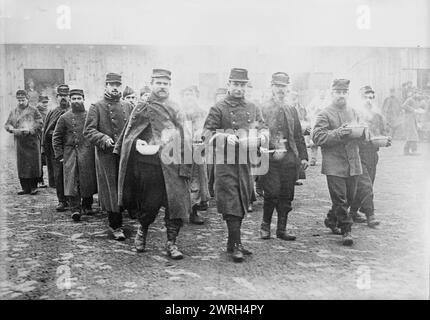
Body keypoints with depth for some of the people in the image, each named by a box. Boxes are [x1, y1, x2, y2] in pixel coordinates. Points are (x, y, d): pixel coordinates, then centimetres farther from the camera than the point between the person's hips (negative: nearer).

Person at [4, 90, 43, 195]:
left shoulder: (34, 111, 4)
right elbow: (7, 125, 13)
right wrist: (12, 129, -9)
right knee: (21, 165, 3)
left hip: (32, 141, -3)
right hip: (19, 142, 3)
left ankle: (33, 187, 8)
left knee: (33, 164, -2)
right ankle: (25, 188, 11)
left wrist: (30, 130, -16)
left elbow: (39, 124, -2)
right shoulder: (13, 112, 14)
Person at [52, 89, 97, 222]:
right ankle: (75, 208, -9)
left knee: (88, 180, 5)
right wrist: (59, 155, 0)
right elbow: (56, 138, 6)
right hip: (70, 154, -1)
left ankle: (87, 206, 21)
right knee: (72, 181, -9)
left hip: (88, 154, 1)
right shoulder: (64, 118, 4)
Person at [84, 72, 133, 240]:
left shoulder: (128, 107, 14)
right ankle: (116, 226, 10)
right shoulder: (96, 107, 1)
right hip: (106, 154, -4)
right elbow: (88, 131, -5)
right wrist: (103, 139, -20)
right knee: (111, 190, 0)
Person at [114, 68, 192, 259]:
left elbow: (184, 139, 9)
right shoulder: (142, 109, 6)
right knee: (149, 205, 5)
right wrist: (140, 146, -7)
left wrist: (184, 166, 3)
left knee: (177, 204, -4)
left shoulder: (177, 110, 12)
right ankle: (142, 231, 34)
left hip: (173, 165, 2)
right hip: (148, 165, -2)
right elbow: (129, 136, 9)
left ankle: (171, 243, 9)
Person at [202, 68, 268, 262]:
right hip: (226, 161, -5)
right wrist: (225, 137, -24)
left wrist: (259, 137, -12)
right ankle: (235, 246, -3)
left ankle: (233, 242, 25)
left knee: (243, 203, 12)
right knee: (231, 203, -8)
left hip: (246, 161, 6)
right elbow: (207, 133, -6)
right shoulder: (218, 108, -2)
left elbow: (263, 129, 12)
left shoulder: (253, 108, 13)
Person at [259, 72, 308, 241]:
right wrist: (273, 148, -13)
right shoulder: (263, 109, 3)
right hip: (271, 158, -4)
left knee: (286, 196, 5)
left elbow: (299, 135, 17)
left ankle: (282, 229, 15)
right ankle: (265, 226, 9)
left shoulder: (292, 110, 17)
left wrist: (303, 157, 8)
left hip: (290, 159, 4)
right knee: (272, 193, -9)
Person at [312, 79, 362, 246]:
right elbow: (317, 137, -13)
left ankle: (331, 220, 35)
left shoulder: (353, 112, 15)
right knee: (340, 199, -6)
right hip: (334, 164, -6)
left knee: (349, 197, 14)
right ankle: (346, 230, 4)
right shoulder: (324, 114, -4)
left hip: (353, 163, 6)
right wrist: (338, 133, -22)